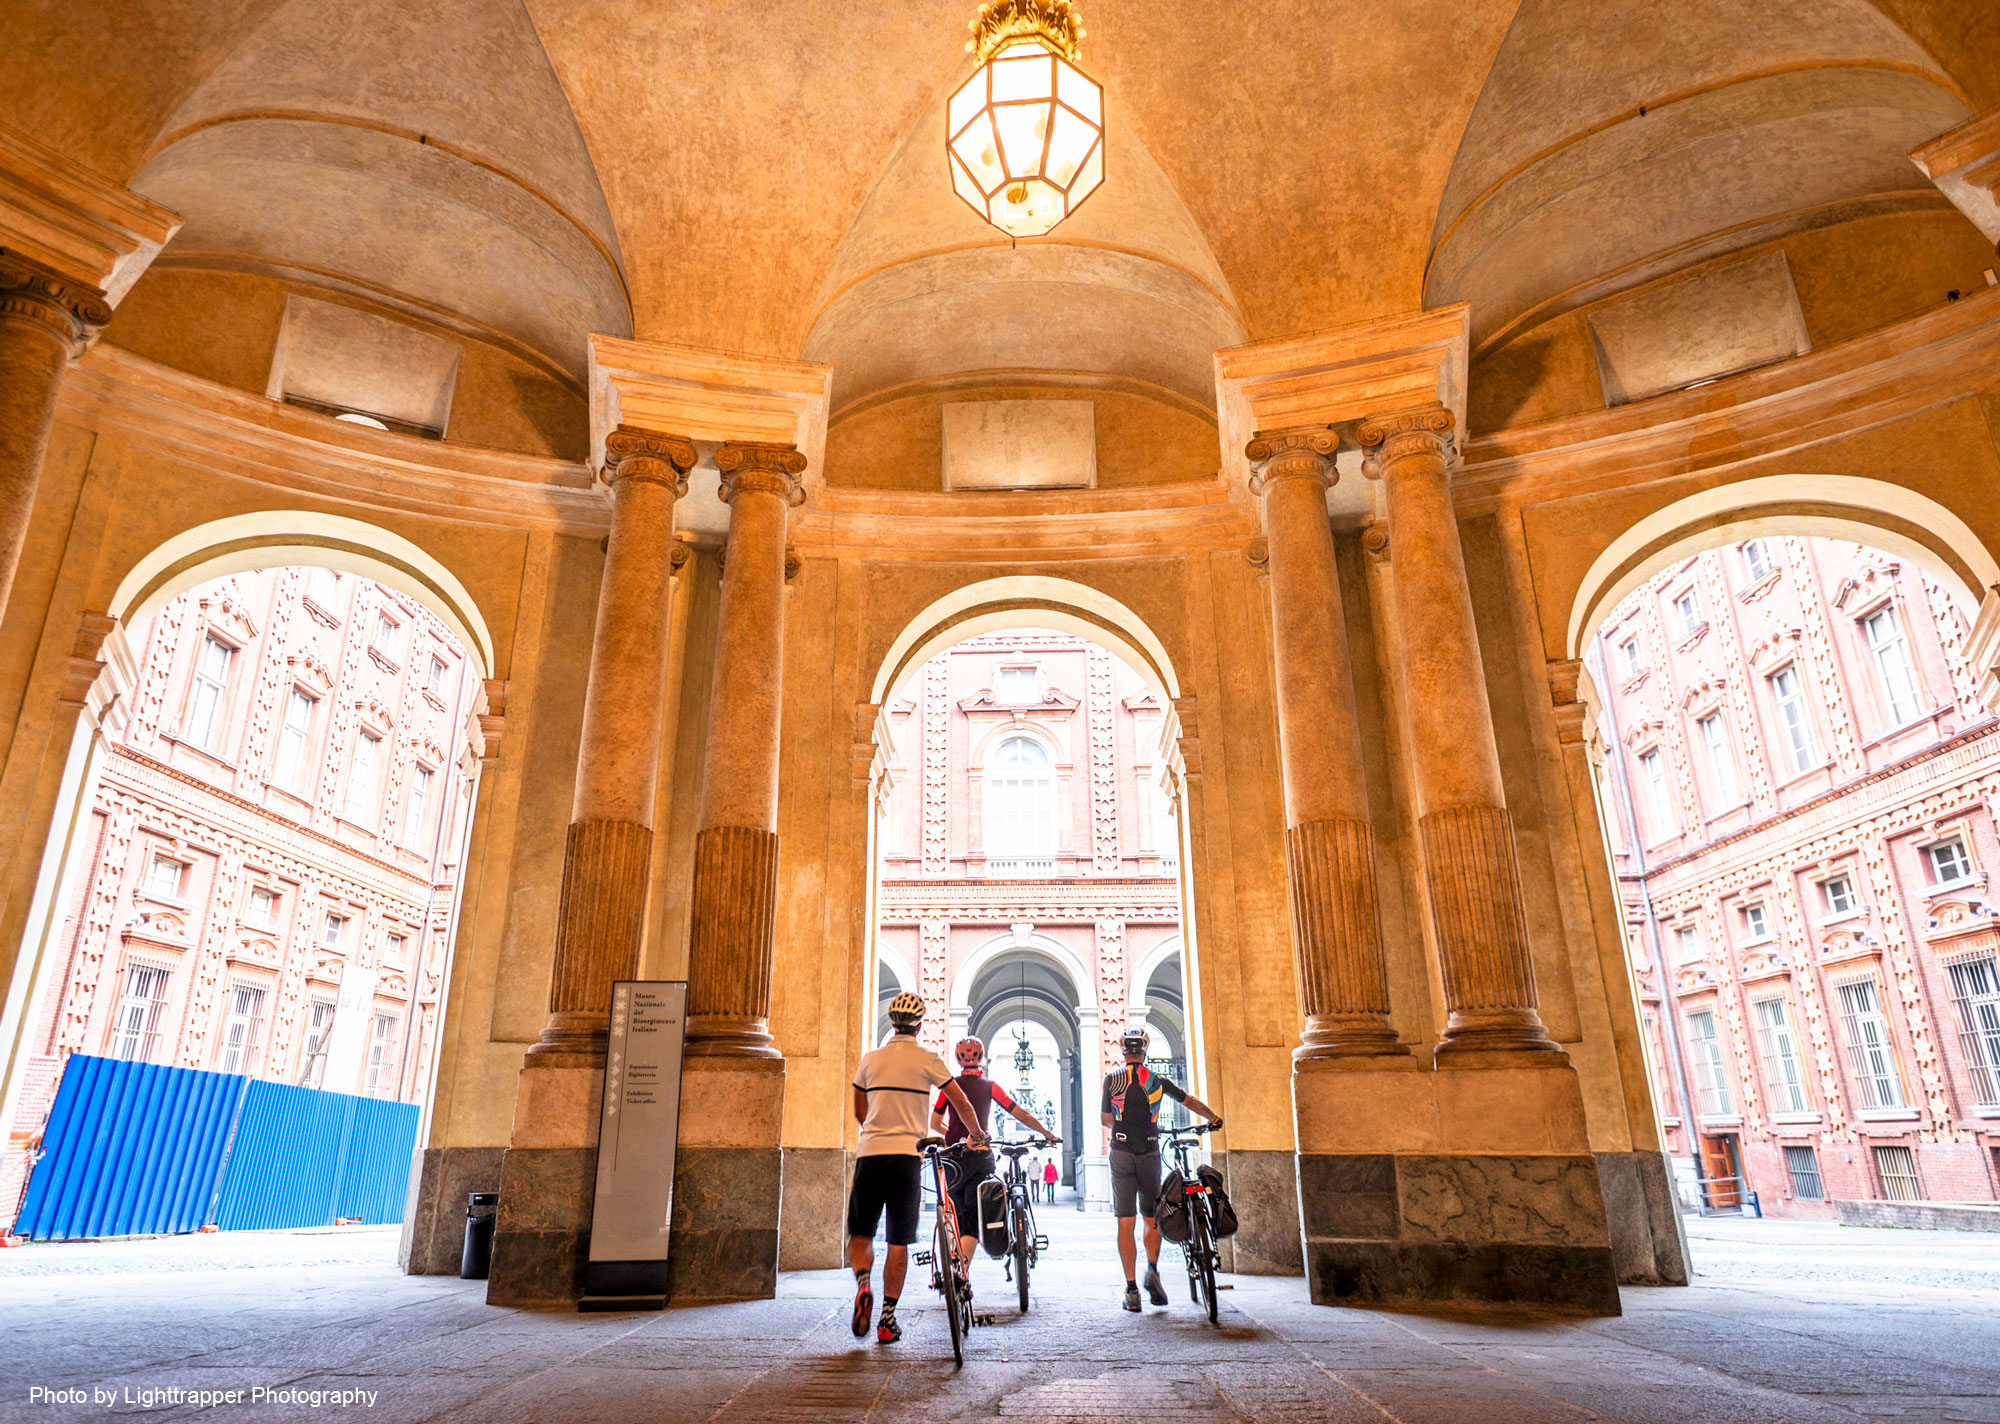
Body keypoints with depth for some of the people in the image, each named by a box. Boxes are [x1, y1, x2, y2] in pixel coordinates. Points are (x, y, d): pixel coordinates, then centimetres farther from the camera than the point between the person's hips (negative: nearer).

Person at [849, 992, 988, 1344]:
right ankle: (887, 1320, 6)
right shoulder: (927, 1060, 1)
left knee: (860, 1232, 13)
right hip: (907, 1156, -1)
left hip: (870, 1155, 2)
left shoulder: (870, 1059, 8)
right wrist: (977, 1133, 24)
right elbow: (962, 1103, 6)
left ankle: (863, 1282, -14)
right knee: (899, 1241, 6)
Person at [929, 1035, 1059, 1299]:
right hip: (980, 1158, -2)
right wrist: (1047, 1133, 16)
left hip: (953, 1157, 2)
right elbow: (1022, 1115, 3)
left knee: (957, 1219, 19)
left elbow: (935, 1123, 10)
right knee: (973, 1220, -2)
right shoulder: (989, 1086, 2)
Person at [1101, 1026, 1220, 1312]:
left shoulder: (1112, 1080, 0)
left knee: (1125, 1223, 2)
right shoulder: (1158, 1081, 4)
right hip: (1149, 1152, 1)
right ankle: (1152, 1270, -6)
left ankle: (1131, 1289, -1)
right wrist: (1213, 1119, 35)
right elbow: (1191, 1102, 17)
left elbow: (1106, 1119, 8)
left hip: (1121, 1153, -1)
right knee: (1151, 1219, 15)